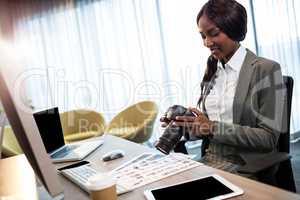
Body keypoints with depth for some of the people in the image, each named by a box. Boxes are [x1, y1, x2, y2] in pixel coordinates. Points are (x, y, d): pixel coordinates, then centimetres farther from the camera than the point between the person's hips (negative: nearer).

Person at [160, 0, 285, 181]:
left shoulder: (266, 69, -10)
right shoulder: (211, 71, 9)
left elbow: (269, 137, -14)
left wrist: (213, 127, -20)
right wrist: (186, 124, -8)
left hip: (248, 167, -5)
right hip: (210, 159, 6)